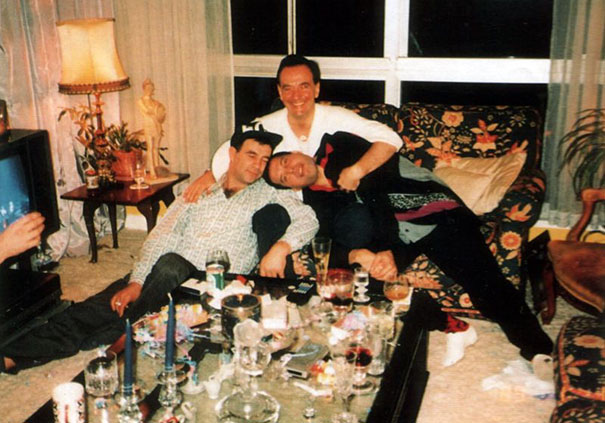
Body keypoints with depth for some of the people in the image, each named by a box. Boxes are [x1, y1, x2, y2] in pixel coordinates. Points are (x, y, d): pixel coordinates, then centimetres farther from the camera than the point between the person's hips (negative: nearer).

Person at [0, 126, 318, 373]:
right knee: (106, 302, -19)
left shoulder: (266, 195, 11)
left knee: (169, 267, -32)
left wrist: (281, 247, -20)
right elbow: (161, 235, 8)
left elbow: (308, 219, 0)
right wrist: (136, 281, -5)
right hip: (173, 272, 3)